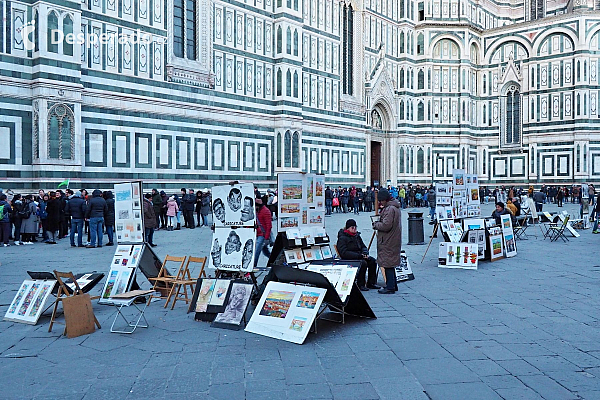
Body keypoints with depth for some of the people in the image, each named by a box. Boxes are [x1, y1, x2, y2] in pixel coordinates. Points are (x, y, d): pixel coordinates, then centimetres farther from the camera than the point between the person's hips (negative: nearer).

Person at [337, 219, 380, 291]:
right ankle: (360, 285, -21)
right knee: (363, 263, -31)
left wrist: (365, 253, -4)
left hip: (358, 257, 8)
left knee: (372, 261, -13)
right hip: (348, 260, -8)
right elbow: (344, 253, -20)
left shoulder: (357, 236, 15)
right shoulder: (342, 238, -10)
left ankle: (371, 283, -6)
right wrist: (359, 255, -24)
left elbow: (363, 247, 22)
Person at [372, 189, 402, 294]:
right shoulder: (395, 207, 13)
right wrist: (378, 223, 12)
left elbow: (386, 225, -25)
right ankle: (393, 285, 26)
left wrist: (376, 225, -9)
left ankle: (390, 287, 3)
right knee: (390, 264, 18)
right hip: (393, 241, 10)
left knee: (388, 264, -2)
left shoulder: (389, 209, -20)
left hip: (388, 242, -10)